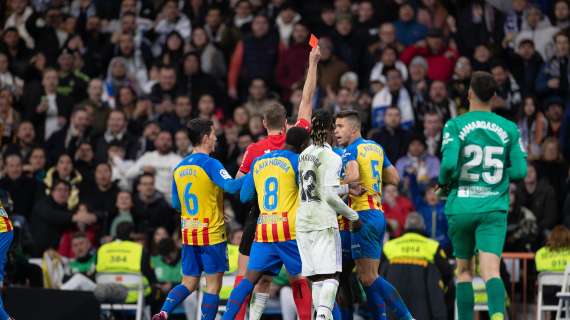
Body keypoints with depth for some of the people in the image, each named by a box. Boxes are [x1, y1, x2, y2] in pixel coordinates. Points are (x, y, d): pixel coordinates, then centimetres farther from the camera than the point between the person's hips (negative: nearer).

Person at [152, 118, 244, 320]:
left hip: (188, 234, 6)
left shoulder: (179, 167, 9)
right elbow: (231, 186, -27)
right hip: (212, 235, -6)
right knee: (213, 286, 1)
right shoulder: (210, 164, -12)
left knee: (188, 284, 11)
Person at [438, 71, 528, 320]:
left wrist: (444, 183, 6)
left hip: (461, 207, 0)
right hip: (494, 208, 0)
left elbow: (449, 163, -15)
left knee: (464, 269, 16)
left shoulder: (455, 125, -3)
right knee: (491, 270, -11)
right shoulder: (509, 129, 5)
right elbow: (520, 170, 4)